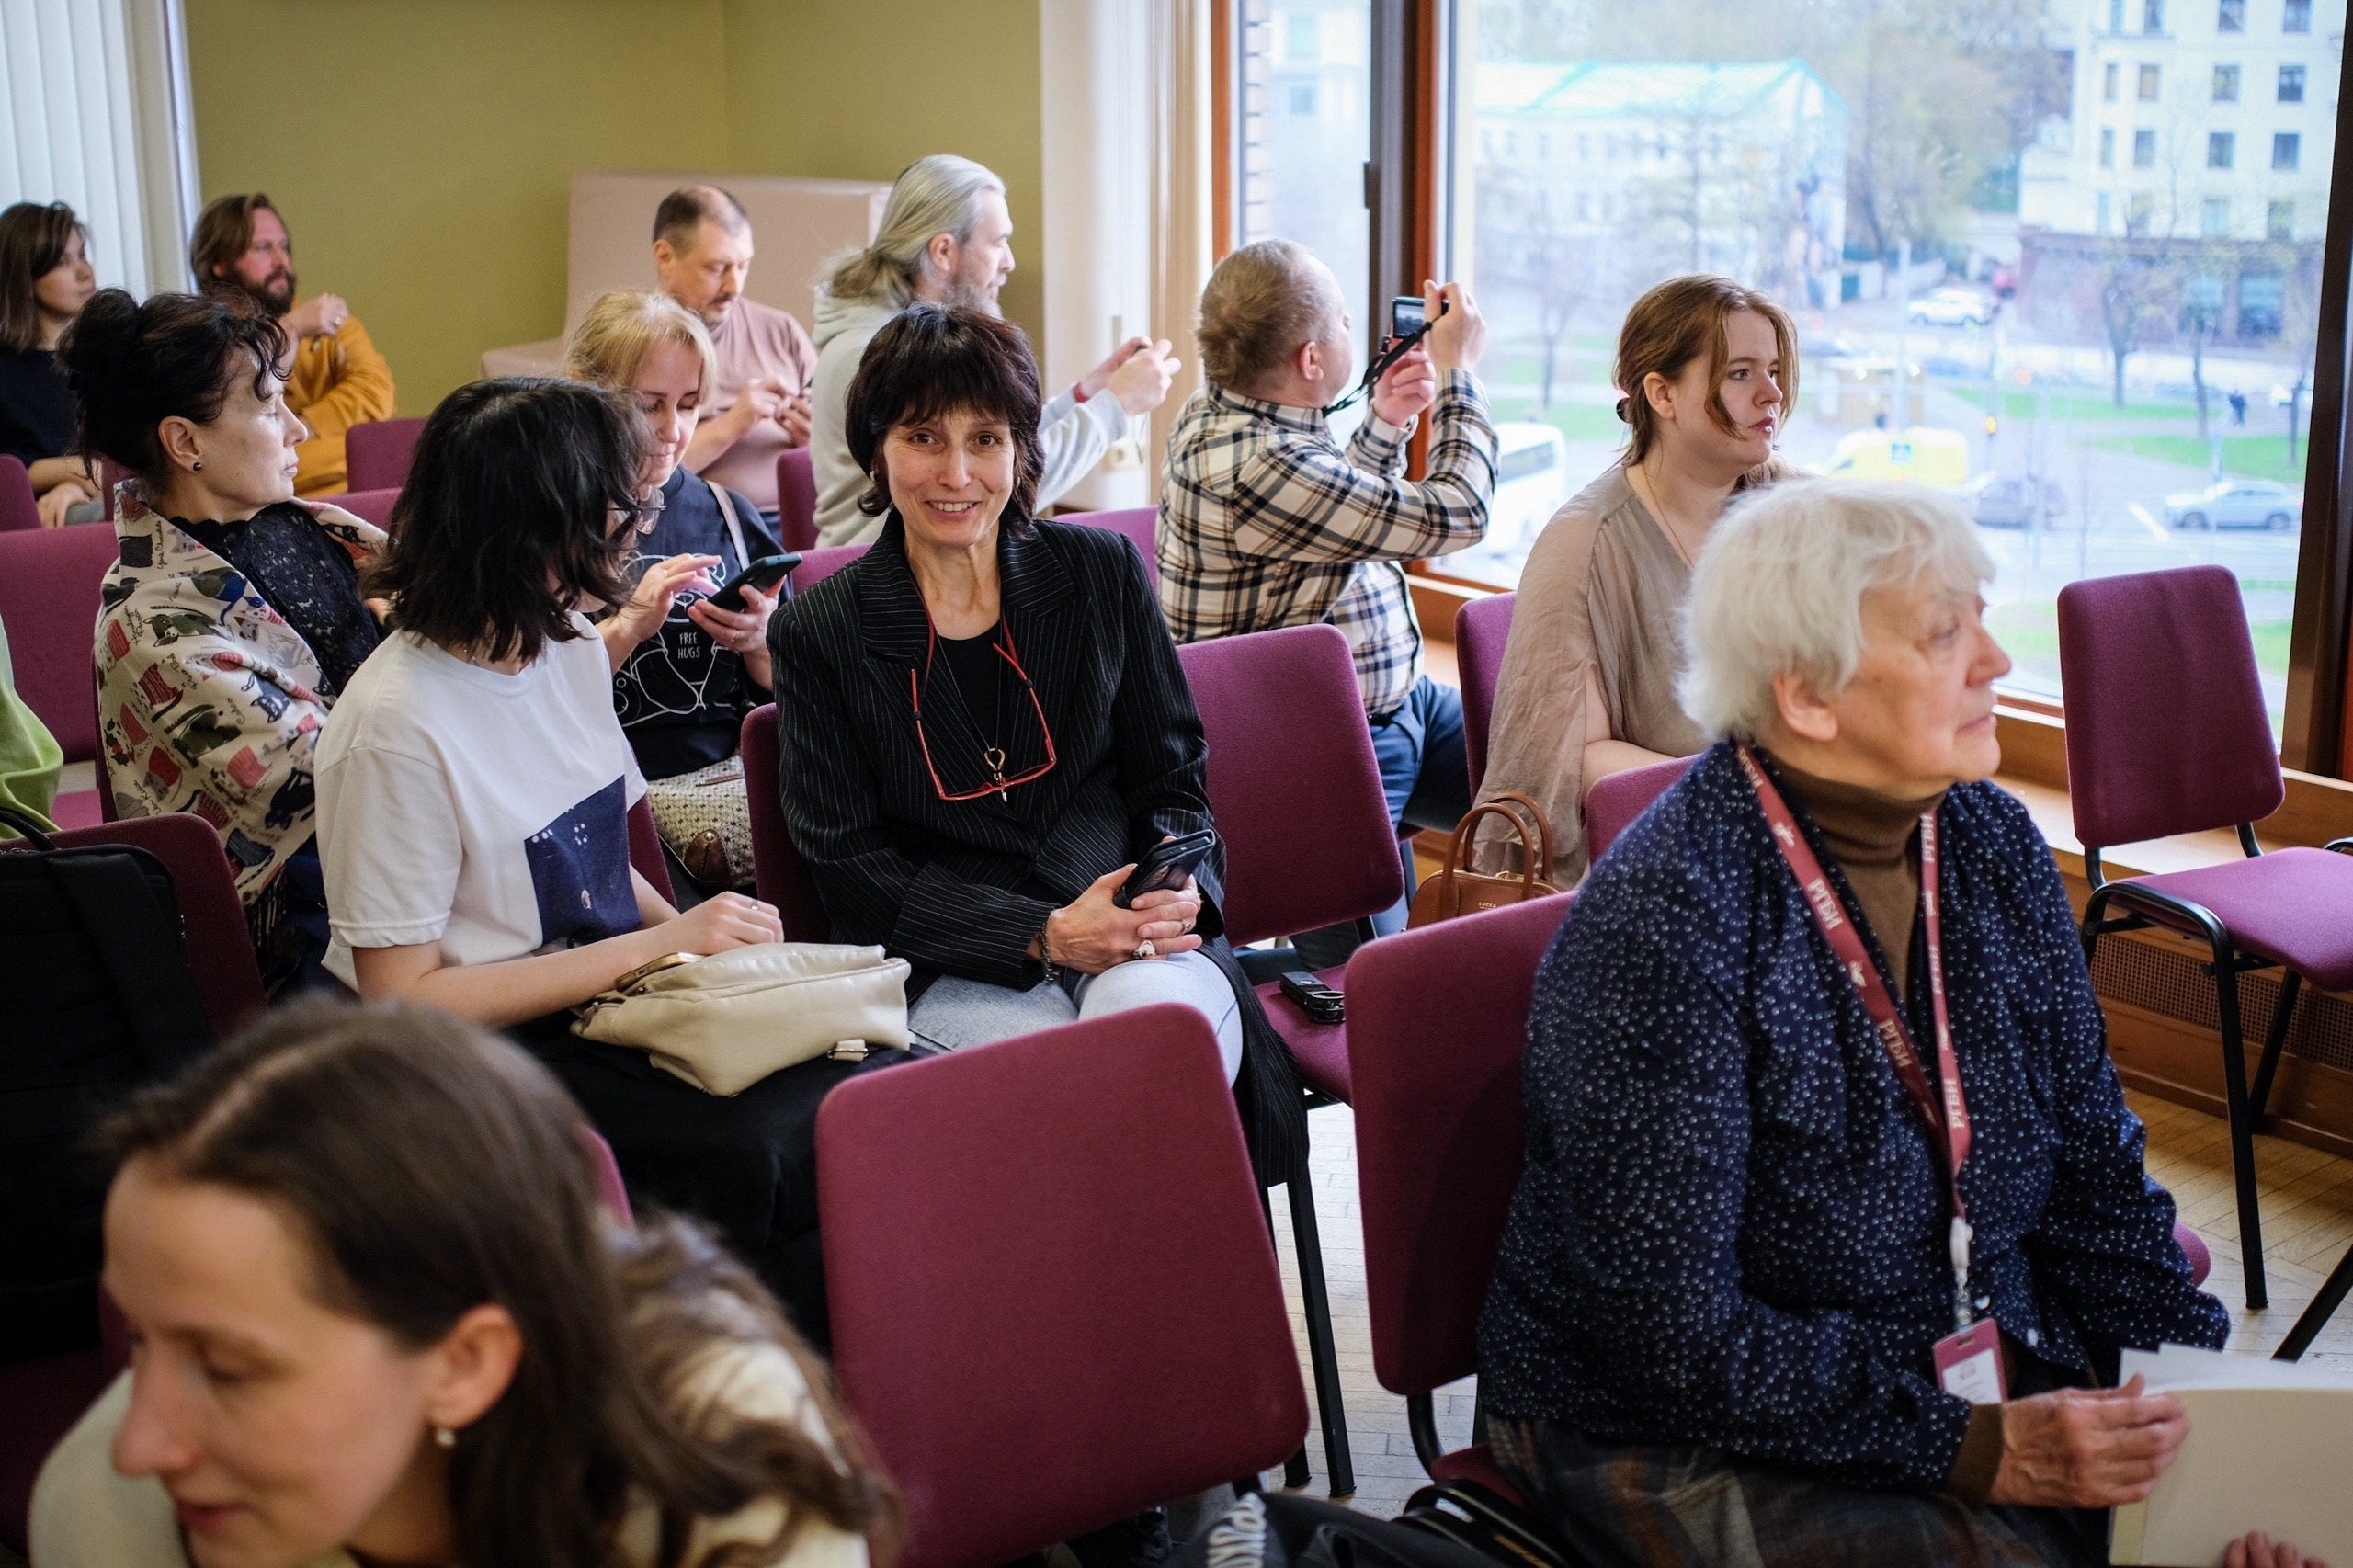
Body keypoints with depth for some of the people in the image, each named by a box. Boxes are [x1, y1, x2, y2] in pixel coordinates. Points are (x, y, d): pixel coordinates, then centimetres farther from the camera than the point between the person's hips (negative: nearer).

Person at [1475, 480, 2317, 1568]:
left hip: (1992, 1375, 6)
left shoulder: (1993, 845, 1)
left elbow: (2092, 1167, 7)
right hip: (1688, 1435, -6)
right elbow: (1675, 1335, -21)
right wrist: (1977, 1451, -24)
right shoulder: (1665, 919, -22)